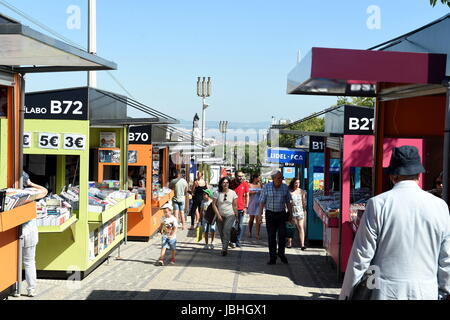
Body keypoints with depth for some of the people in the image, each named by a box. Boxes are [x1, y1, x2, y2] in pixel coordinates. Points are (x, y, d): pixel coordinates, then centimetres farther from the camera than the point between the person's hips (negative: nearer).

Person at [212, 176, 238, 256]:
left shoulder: (232, 193, -1)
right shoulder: (217, 193, -3)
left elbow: (235, 205, 4)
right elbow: (214, 204, -2)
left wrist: (236, 215, 2)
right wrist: (218, 215, -9)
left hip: (230, 215, -2)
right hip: (220, 216, 2)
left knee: (226, 230, -20)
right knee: (221, 233, 5)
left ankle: (224, 249, -23)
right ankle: (224, 247, 22)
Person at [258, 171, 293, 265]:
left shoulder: (285, 187, 3)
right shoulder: (266, 187, -3)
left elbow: (288, 202, 10)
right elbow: (262, 202, -2)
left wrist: (290, 214, 7)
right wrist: (260, 214, -8)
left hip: (281, 214, 1)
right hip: (270, 214, -1)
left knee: (282, 234, -8)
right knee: (271, 236, 1)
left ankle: (281, 253, 13)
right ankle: (272, 258, 8)